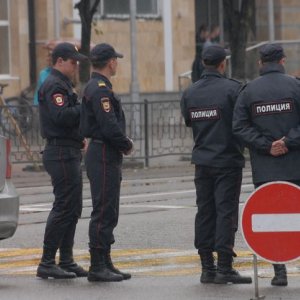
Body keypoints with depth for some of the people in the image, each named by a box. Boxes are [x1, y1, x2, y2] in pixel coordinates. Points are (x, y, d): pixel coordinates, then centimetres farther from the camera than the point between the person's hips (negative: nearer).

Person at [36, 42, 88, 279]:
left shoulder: (63, 84, 20)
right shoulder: (54, 86, -13)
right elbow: (61, 116, -27)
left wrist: (79, 137, 9)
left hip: (69, 152, 11)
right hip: (61, 153, -11)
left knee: (72, 208, 12)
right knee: (64, 207, -10)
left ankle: (66, 261, 15)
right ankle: (47, 263, -8)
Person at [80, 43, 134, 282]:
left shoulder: (96, 87, 17)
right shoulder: (100, 89, -16)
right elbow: (109, 127, -23)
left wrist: (123, 142, 9)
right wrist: (127, 145, -8)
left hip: (106, 156, 11)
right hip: (104, 157, -11)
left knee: (108, 212, 14)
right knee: (103, 213, -8)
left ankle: (105, 263, 18)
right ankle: (98, 267, -6)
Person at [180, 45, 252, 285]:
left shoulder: (189, 93, 4)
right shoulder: (232, 89, -12)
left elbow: (188, 121, 9)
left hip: (202, 162, 5)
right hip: (228, 161, -5)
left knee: (205, 212, 9)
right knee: (226, 211, -3)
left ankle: (207, 267, 10)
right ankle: (224, 267, -7)